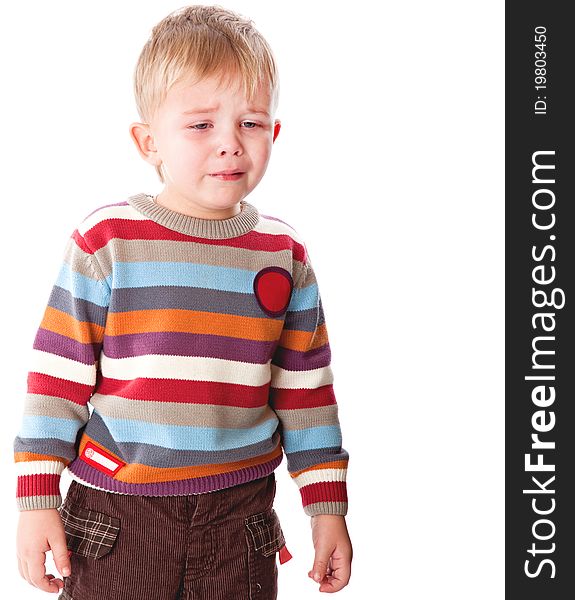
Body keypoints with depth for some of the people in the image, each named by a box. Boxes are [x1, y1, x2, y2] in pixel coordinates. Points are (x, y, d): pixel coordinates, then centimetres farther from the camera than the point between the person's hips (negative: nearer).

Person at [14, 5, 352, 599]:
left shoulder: (285, 257, 1)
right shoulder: (106, 241, -8)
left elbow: (307, 389, 6)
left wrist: (327, 507, 7)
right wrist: (38, 500, -5)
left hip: (239, 517, 2)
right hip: (114, 517, -2)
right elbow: (57, 377, -4)